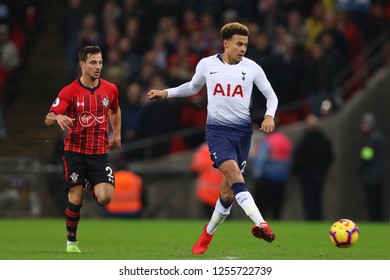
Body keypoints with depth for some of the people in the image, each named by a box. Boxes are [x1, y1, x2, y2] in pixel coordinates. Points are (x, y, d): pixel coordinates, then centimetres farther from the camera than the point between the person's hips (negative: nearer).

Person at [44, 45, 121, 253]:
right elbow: (48, 119, -10)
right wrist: (58, 118, -32)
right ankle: (71, 241, 14)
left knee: (105, 198, -13)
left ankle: (91, 187, 24)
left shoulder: (110, 90, 3)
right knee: (75, 200, -7)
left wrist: (117, 135, 18)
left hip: (100, 152, 2)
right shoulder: (69, 91, -6)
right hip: (75, 152, -2)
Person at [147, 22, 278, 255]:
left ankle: (208, 233, 25)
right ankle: (260, 223, -39)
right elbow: (193, 87, 23)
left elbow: (271, 95, 9)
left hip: (243, 130, 1)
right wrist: (166, 93, 19)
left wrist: (269, 115, -9)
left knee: (229, 191, 3)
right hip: (217, 129, -1)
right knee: (233, 172, -27)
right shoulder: (207, 65, 2)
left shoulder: (252, 68, 1)